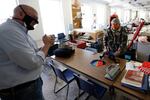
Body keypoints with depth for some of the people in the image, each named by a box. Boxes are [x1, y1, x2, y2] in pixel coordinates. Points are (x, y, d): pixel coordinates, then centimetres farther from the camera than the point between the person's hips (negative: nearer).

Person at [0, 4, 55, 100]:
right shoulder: (9, 31, -24)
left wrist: (46, 45, -1)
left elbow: (32, 54, 13)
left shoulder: (19, 30, 9)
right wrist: (47, 44, -15)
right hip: (21, 89, -9)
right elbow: (33, 62, -29)